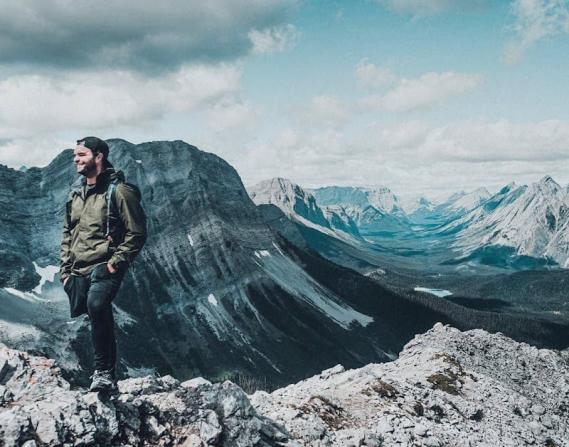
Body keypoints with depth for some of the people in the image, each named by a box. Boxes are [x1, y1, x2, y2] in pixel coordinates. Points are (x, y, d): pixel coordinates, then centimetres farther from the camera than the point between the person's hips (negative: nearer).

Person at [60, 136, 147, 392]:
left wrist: (116, 262, -15)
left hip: (105, 267, -7)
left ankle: (104, 372, -23)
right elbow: (67, 232, 21)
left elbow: (137, 233, -8)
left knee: (96, 303, -32)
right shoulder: (76, 192, 14)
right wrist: (65, 267, 13)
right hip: (78, 271, 7)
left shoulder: (119, 191, -7)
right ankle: (106, 372, 29)